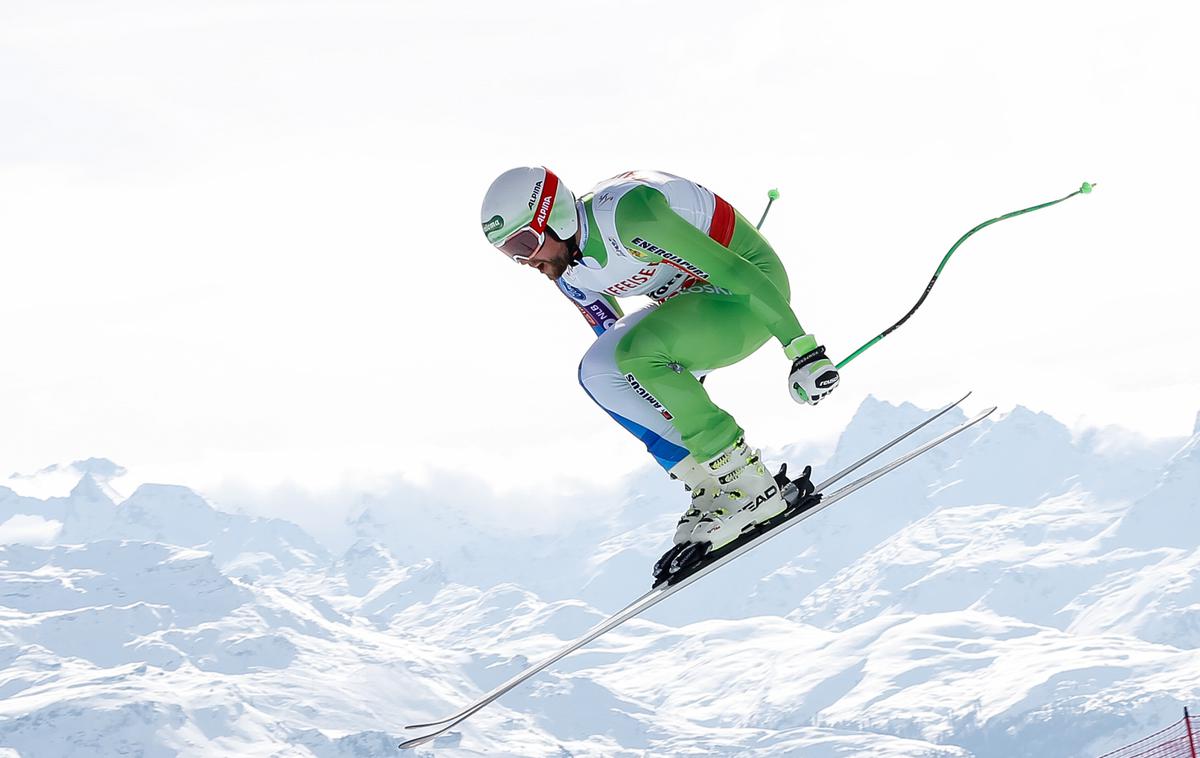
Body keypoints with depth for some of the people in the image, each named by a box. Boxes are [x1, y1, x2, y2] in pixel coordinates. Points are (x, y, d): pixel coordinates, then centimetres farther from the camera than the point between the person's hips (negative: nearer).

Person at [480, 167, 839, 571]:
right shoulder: (569, 273, -1)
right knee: (597, 372, -4)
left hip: (753, 289, -9)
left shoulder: (627, 213, -29)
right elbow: (614, 338, 15)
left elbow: (733, 269, -29)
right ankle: (711, 488, -3)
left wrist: (803, 349, -29)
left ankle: (748, 486, -20)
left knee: (636, 354, -29)